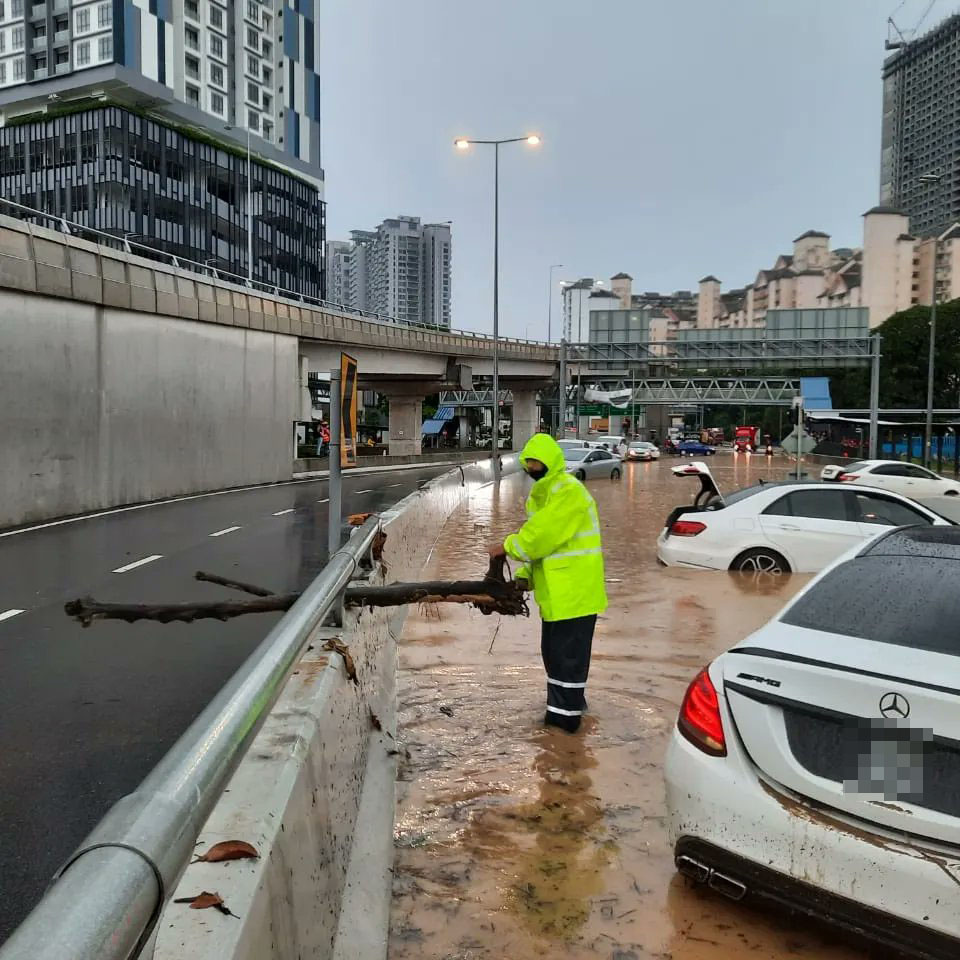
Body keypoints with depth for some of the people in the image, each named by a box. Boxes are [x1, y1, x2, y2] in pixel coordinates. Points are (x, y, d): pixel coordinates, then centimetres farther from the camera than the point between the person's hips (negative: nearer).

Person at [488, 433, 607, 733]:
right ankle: (568, 703, 32)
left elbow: (545, 532, -24)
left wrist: (508, 547, -13)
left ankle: (566, 714, 7)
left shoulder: (568, 490, -17)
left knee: (568, 652, -2)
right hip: (555, 590, 10)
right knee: (553, 650, 19)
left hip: (574, 590, -10)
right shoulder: (542, 493, 15)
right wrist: (525, 575, 6)